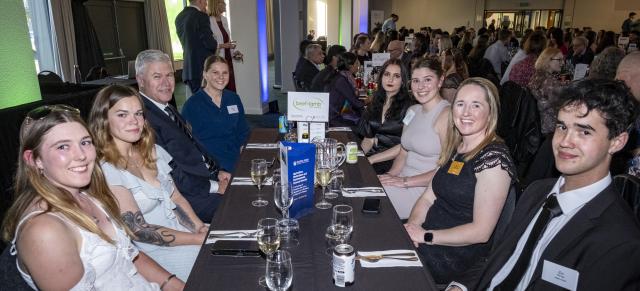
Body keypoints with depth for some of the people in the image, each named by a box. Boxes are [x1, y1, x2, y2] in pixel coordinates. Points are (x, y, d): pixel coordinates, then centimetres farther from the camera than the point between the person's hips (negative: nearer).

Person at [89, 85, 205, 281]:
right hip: (156, 252, -7)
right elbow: (138, 230, -16)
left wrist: (200, 227, -9)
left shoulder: (153, 152, 6)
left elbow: (176, 198, 8)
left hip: (182, 231, 7)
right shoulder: (106, 171, -16)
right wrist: (200, 239, -17)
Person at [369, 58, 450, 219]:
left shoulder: (447, 114, -14)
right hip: (404, 183, 7)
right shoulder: (413, 110, 13)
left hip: (425, 189, -7)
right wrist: (391, 176, -2)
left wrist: (405, 181, -18)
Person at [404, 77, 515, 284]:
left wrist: (426, 236, -18)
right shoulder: (454, 148, 9)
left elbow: (481, 231, -19)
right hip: (427, 240, 7)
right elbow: (428, 197, 10)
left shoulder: (493, 158, -16)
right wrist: (412, 225, -9)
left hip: (458, 256, -7)